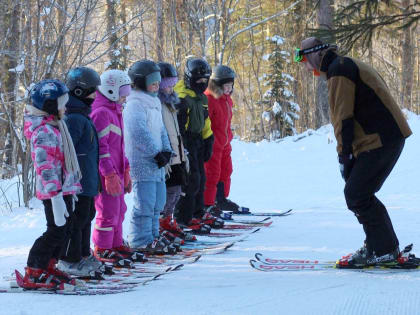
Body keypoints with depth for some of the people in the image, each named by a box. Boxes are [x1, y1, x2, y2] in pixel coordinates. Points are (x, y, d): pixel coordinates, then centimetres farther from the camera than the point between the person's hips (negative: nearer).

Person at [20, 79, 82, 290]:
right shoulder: (44, 132, -19)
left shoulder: (54, 126, 14)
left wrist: (70, 188, 27)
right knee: (56, 231, -8)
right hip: (55, 191, -10)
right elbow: (45, 167, -24)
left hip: (64, 188, 10)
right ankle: (32, 275, -3)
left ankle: (48, 268, 26)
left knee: (62, 229, 15)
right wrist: (56, 197, -28)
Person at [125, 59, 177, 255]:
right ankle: (141, 241, -2)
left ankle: (152, 237, 24)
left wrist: (166, 151, 4)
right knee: (145, 203, -8)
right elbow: (140, 133, -22)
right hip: (142, 162, -10)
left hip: (157, 164, 10)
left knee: (158, 202, 15)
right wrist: (156, 153, -18)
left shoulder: (154, 103, 18)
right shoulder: (135, 105, -13)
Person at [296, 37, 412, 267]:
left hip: (379, 140, -10)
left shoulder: (338, 70, -9)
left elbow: (344, 117, -14)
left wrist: (344, 155, -11)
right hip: (392, 137, 10)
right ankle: (379, 247, 16)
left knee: (356, 196, -8)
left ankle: (384, 250, -5)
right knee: (360, 194, 15)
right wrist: (348, 154, 21)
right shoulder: (350, 66, 23)